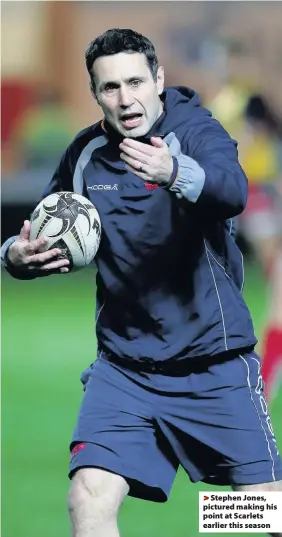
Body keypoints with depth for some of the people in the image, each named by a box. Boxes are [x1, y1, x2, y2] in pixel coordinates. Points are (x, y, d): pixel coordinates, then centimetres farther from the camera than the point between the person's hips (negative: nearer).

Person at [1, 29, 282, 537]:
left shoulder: (196, 130, -12)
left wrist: (175, 172, -56)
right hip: (124, 366, 3)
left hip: (215, 363, -3)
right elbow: (49, 240, 15)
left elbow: (232, 190, -34)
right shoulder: (85, 155, 1)